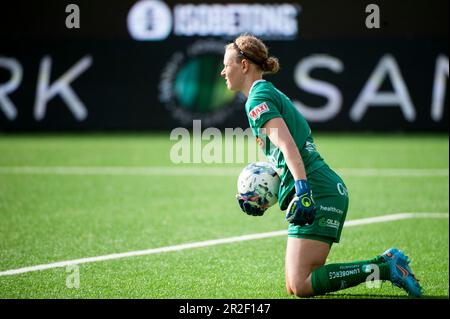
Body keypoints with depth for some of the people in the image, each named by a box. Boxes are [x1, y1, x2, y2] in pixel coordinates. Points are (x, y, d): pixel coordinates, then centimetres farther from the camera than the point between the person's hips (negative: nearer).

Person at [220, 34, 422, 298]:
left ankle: (386, 269, -13)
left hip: (318, 194, -10)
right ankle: (386, 263, 5)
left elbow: (287, 144, -21)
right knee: (295, 287, 7)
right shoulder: (271, 93, 24)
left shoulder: (258, 98, -5)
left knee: (301, 286, -15)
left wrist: (302, 189, -32)